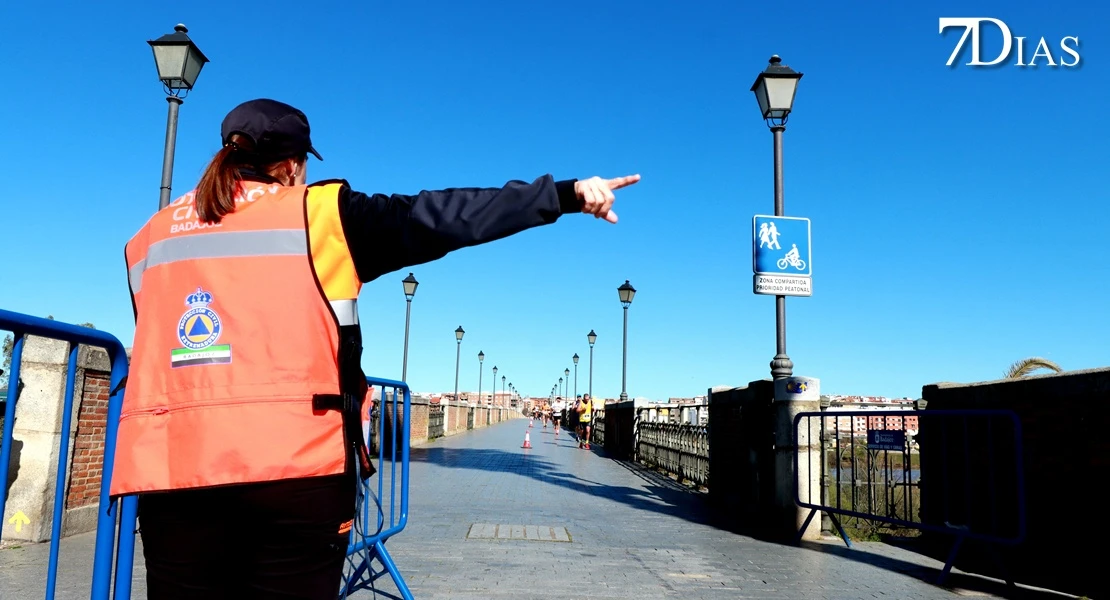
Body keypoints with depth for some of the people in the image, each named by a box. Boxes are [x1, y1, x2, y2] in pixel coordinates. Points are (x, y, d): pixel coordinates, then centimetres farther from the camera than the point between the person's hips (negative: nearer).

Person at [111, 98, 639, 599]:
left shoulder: (150, 237, 17)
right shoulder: (320, 212, 4)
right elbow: (444, 217, 0)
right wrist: (567, 193, 1)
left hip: (167, 468, 4)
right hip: (296, 464, -3)